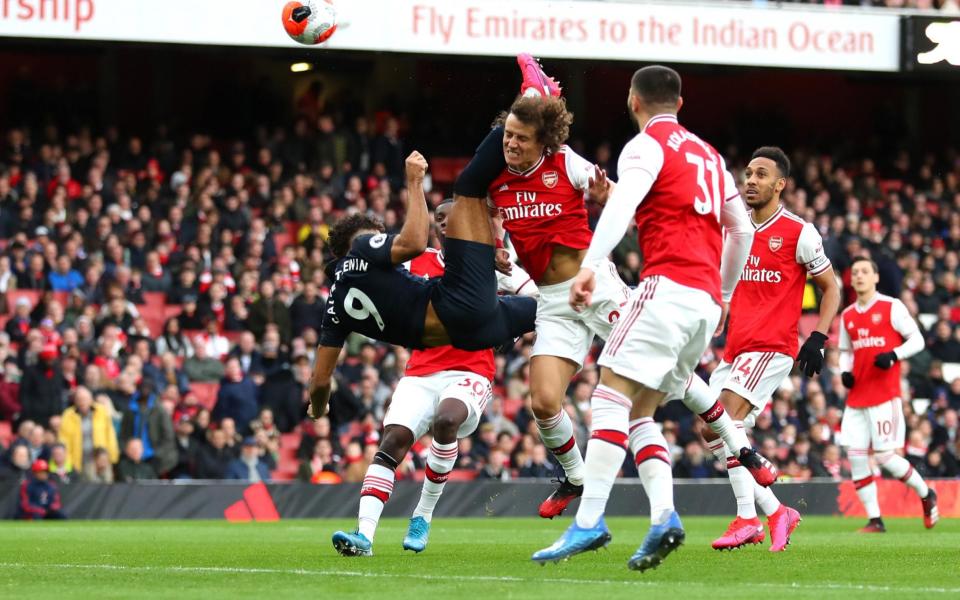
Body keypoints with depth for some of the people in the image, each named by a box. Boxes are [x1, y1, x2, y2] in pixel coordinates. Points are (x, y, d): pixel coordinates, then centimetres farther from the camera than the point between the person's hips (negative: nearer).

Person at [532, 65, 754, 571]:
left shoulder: (647, 146, 1)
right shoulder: (708, 155, 25)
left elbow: (623, 203, -18)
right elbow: (742, 229, 29)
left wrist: (590, 265, -30)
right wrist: (723, 295, 39)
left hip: (668, 284, -8)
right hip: (706, 301, 8)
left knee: (610, 397, -12)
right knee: (639, 413, 11)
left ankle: (589, 521, -24)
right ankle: (663, 515, -10)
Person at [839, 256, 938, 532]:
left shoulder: (892, 307, -2)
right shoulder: (847, 316, 13)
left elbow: (917, 340, -3)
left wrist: (894, 355, -20)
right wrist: (845, 371, 5)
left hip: (885, 395, -6)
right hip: (857, 396, 6)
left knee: (885, 456, -11)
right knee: (855, 455, -4)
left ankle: (926, 494, 14)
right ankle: (875, 520, 3)